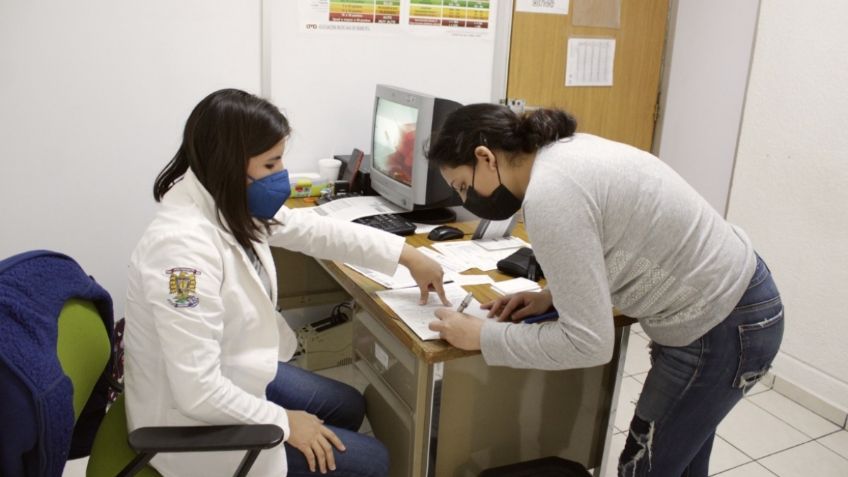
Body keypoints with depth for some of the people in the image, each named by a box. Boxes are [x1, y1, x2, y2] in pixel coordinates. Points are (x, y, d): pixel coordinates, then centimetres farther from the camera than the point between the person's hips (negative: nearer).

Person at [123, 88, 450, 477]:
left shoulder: (230, 206, -8)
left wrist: (408, 256, 7)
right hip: (198, 422, -8)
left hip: (233, 379, 9)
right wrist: (283, 423, -18)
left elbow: (314, 229, 5)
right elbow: (199, 393, -33)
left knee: (349, 406, 23)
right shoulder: (183, 248, -34)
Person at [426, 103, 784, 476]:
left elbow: (588, 343, -26)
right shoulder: (566, 152, 3)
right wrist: (551, 297, 3)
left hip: (721, 329, -9)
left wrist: (481, 336, -16)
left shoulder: (549, 194, -27)